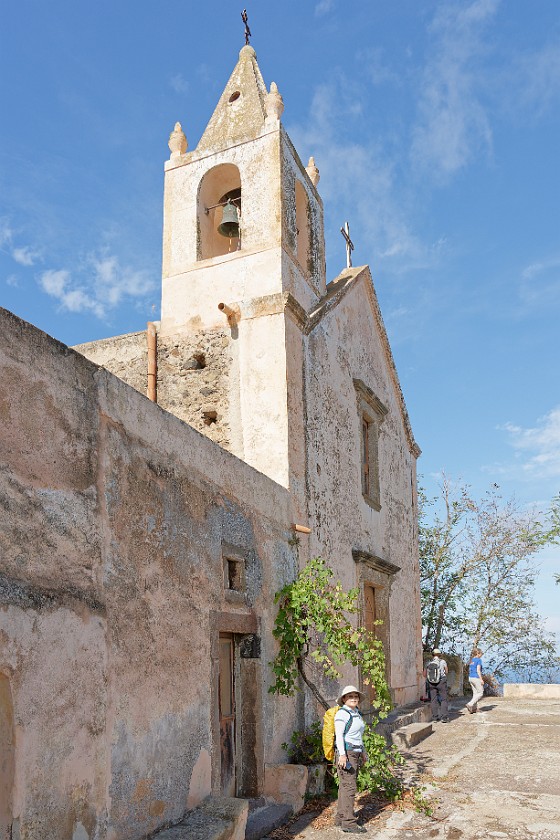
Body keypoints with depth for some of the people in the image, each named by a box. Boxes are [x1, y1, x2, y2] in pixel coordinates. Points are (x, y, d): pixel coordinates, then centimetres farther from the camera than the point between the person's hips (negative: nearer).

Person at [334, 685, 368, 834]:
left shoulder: (356, 713, 15)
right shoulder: (342, 713, -12)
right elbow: (339, 734, -18)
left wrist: (363, 751, 23)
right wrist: (342, 754, -24)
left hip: (355, 753, 9)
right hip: (346, 753, -9)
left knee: (345, 786, 13)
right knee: (349, 787, -10)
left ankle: (340, 818, 19)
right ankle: (348, 823, -9)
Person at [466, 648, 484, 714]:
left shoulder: (471, 660, 13)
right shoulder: (478, 660, -10)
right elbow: (478, 670, -17)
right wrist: (481, 679, -15)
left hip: (471, 678, 8)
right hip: (476, 678, -8)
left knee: (475, 693, 15)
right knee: (480, 693, 1)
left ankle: (475, 708, 14)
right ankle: (470, 704, -10)